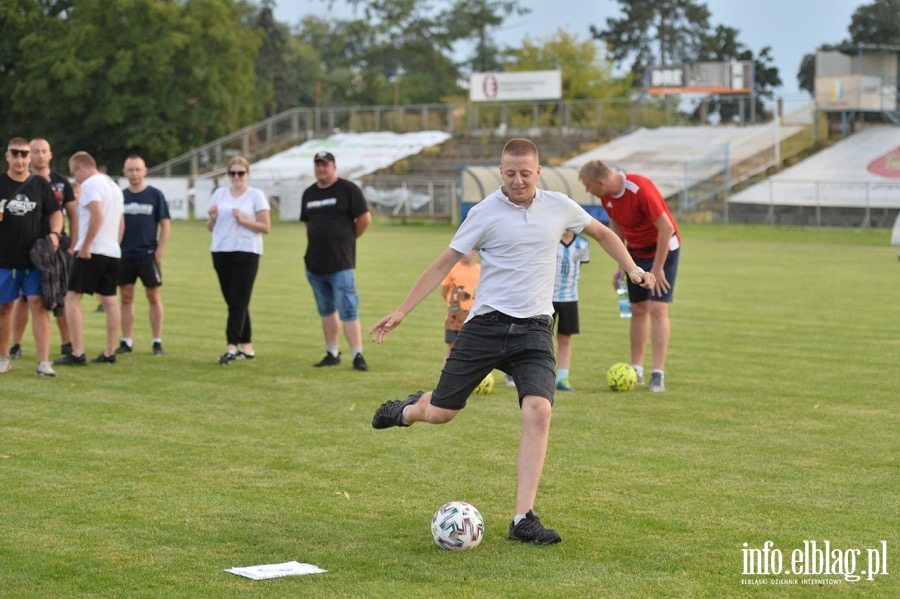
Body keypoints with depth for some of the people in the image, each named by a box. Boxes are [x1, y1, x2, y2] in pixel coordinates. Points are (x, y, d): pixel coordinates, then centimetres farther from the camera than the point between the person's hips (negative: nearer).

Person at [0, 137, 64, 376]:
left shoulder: (40, 184, 5)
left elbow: (55, 212, 10)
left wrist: (54, 233, -8)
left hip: (36, 258, 0)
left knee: (39, 304, -8)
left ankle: (44, 362, -9)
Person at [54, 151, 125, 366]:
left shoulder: (90, 184, -10)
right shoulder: (113, 185, 19)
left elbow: (97, 216, -23)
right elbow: (120, 223, 23)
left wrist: (85, 247, -20)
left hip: (91, 251, -9)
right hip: (112, 252, 9)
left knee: (72, 298, -6)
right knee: (109, 301, 10)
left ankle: (77, 354, -12)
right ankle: (109, 353, 11)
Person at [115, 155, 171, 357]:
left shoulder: (155, 195, 0)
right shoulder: (120, 196, 7)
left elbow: (165, 224, 0)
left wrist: (159, 252, -7)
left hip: (148, 254, -2)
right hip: (124, 255, 3)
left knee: (154, 298, 1)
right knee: (126, 298, 5)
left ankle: (157, 342, 6)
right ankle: (126, 342, 11)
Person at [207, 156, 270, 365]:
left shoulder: (256, 195, 0)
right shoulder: (219, 194, 13)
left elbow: (266, 227, -4)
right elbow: (210, 227, 15)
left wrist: (243, 220, -16)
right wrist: (212, 218, -6)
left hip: (246, 252, -5)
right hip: (221, 252, 5)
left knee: (238, 302, -10)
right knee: (234, 301, 7)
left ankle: (232, 347, -14)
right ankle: (246, 346, 15)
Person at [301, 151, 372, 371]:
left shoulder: (348, 189, -5)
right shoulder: (309, 193, 13)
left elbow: (365, 218, -5)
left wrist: (348, 238, 3)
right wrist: (319, 241, 11)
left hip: (341, 264, -6)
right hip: (314, 263, 6)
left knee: (348, 311, -10)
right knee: (326, 311, 13)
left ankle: (358, 356, -10)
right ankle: (332, 353, 21)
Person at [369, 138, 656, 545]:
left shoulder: (559, 207, 4)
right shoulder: (485, 212, -4)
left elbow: (601, 233, 24)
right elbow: (445, 263, 0)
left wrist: (632, 269, 11)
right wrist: (400, 312, -3)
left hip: (534, 329, 2)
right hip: (486, 324, -1)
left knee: (538, 412, -20)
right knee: (442, 413, 3)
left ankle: (523, 519, -16)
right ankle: (408, 410, 43)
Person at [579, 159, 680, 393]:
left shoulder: (640, 189, -30)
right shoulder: (607, 195, -7)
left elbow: (666, 228, -26)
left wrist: (657, 268, -22)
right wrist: (621, 266, 7)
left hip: (663, 248, -7)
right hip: (636, 251, 7)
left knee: (658, 309, -12)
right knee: (638, 309, 8)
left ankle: (658, 375, -12)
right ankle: (636, 370, 16)